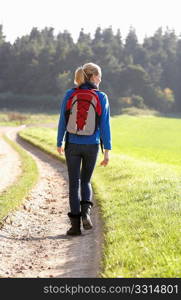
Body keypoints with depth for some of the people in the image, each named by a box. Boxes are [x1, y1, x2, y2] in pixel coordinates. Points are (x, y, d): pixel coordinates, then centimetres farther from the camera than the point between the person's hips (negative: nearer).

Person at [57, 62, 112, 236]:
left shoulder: (69, 95, -4)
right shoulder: (101, 97, -6)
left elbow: (62, 121, -1)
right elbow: (105, 125, -7)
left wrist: (59, 143, 13)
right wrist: (107, 151, -3)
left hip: (73, 145, 0)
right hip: (92, 146, 0)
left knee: (74, 184, 8)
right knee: (85, 181, 19)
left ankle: (76, 225, 4)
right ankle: (85, 212, -7)